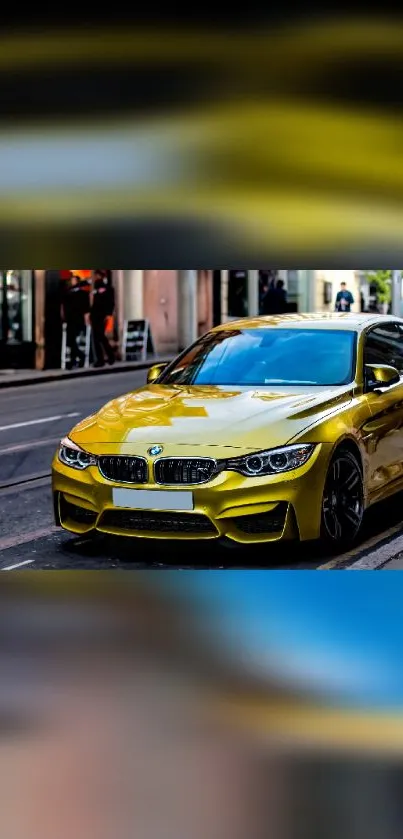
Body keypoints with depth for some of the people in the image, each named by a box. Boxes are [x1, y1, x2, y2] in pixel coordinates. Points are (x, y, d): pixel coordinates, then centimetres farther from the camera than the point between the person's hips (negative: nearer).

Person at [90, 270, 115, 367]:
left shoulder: (108, 288, 1)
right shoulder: (95, 290, 18)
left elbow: (111, 302, -7)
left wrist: (108, 314, -17)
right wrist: (91, 314, 12)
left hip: (103, 316, -7)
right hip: (95, 316, 7)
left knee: (101, 336, -15)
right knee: (96, 338, 2)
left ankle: (111, 355, 0)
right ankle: (100, 360, 4)